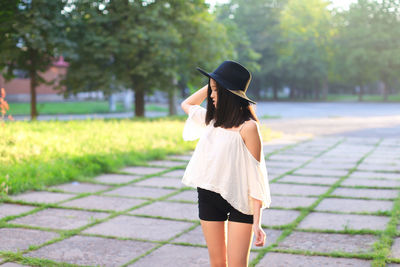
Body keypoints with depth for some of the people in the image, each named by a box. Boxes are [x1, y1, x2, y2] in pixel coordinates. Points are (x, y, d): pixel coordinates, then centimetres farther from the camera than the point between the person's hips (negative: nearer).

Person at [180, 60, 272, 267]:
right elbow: (186, 104, 27)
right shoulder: (212, 120, 8)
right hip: (208, 197, 6)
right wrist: (212, 84, 13)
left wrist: (256, 222, -18)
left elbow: (256, 174, -15)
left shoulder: (247, 127, -14)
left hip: (239, 200, -6)